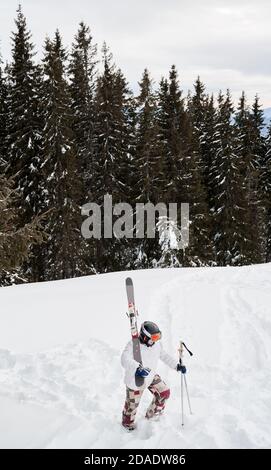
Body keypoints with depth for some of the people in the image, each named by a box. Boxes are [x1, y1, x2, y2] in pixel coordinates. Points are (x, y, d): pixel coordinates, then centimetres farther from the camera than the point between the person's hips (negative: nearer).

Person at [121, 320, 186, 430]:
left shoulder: (157, 344, -10)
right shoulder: (133, 345, -32)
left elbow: (164, 355, 8)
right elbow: (125, 360, -47)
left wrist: (177, 366, 1)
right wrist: (137, 368, -65)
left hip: (151, 376, 6)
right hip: (135, 380, -6)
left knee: (164, 392, 5)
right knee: (132, 404, 12)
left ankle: (152, 414, 32)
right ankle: (127, 422, 45)